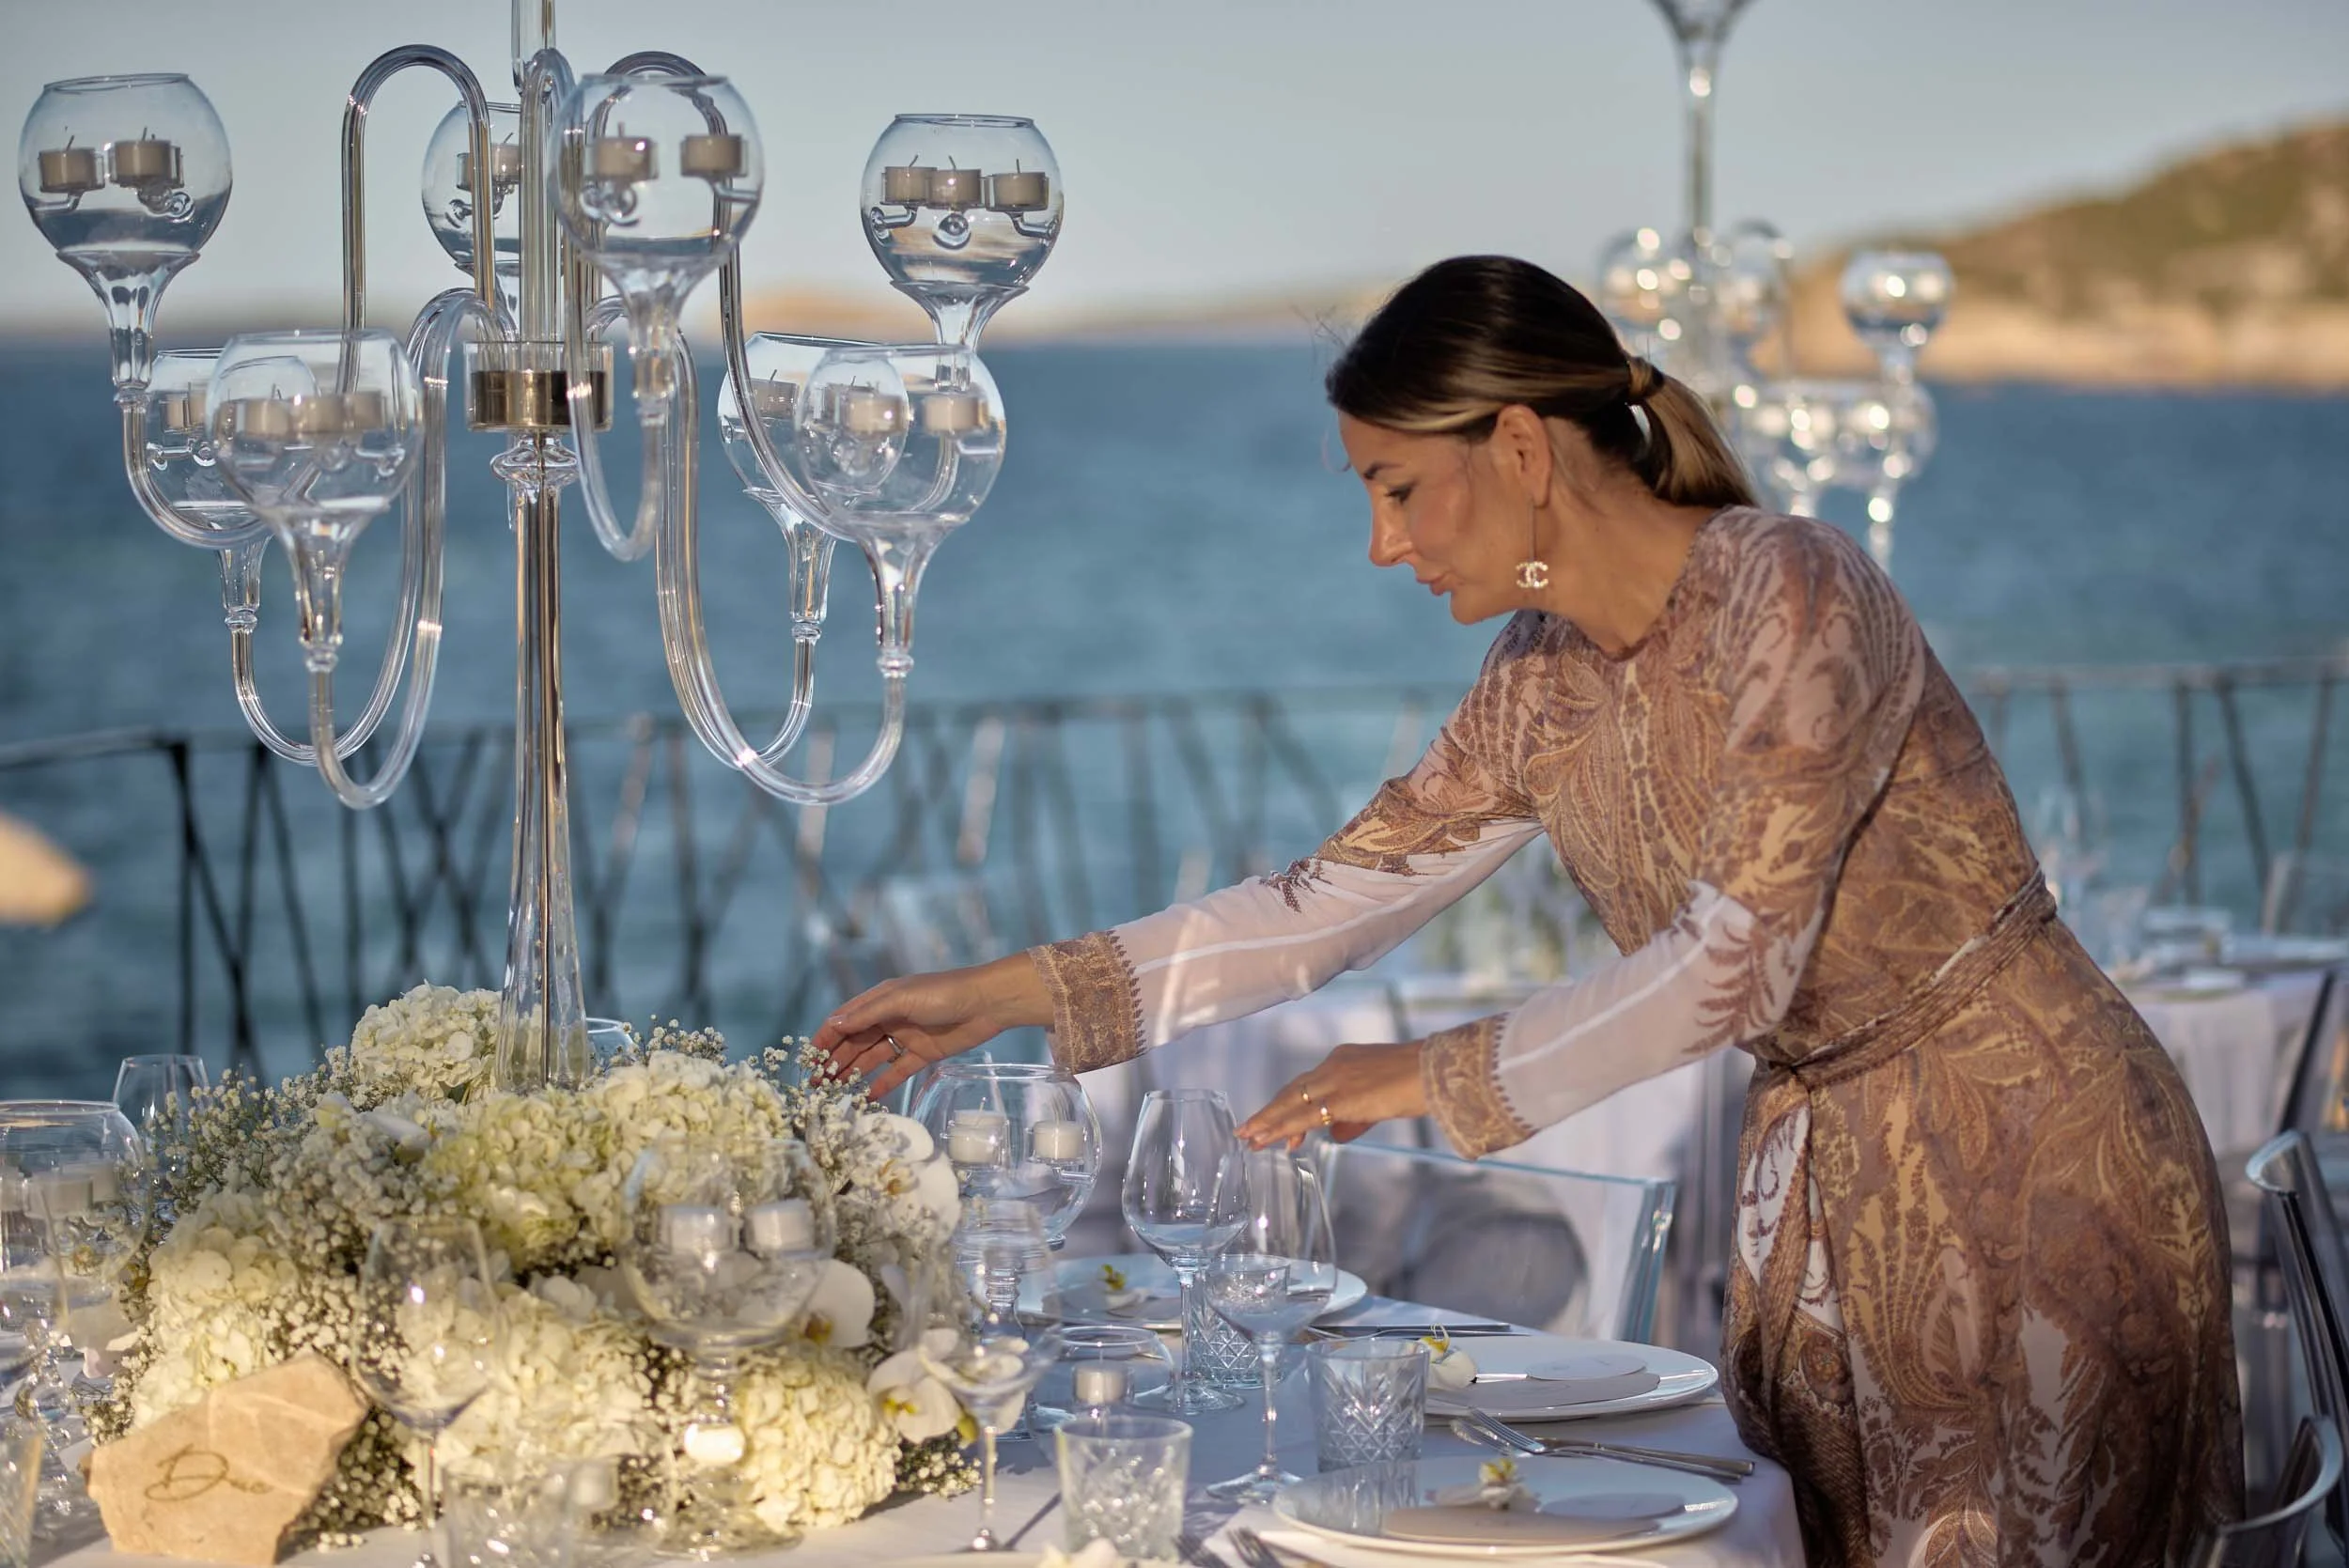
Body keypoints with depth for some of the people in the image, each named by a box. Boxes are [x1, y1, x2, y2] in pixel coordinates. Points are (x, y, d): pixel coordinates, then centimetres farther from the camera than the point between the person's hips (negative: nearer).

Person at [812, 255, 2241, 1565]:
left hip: (2033, 1159, -7)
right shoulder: (1545, 681, 4)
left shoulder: (1791, 594, -20)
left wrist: (1446, 1078, -15)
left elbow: (1739, 959, -24)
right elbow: (1344, 896, 9)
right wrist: (1007, 994, 5)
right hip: (1841, 1174, 7)